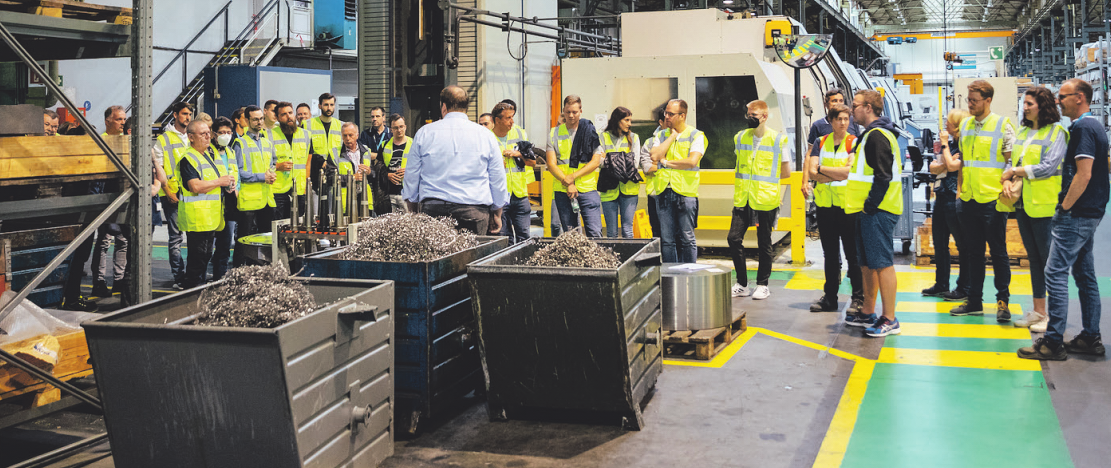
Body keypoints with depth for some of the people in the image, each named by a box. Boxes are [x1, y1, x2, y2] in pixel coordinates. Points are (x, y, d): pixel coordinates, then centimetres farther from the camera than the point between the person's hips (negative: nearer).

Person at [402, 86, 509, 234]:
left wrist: (412, 212, 22)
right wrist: (497, 215, 19)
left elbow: (411, 177, 12)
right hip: (474, 211, 0)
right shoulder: (486, 135, 6)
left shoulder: (424, 133, 7)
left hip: (433, 210, 1)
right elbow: (498, 180, 10)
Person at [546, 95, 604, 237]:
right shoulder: (554, 134, 8)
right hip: (563, 191, 1)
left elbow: (596, 161, -1)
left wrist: (573, 176, -11)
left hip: (588, 189, -1)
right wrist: (568, 183, -11)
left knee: (595, 233, -8)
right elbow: (551, 164, 2)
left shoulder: (591, 132, 5)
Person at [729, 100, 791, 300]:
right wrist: (748, 179, 9)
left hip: (766, 199, -4)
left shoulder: (779, 140, -3)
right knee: (734, 238, -4)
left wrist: (765, 178, 1)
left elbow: (786, 172, 2)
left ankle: (763, 285, 17)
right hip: (743, 199, 4)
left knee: (764, 243, 4)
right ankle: (742, 284, 8)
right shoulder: (740, 137, 10)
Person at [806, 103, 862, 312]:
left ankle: (858, 298, 6)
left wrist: (822, 168, -5)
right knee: (830, 254, 11)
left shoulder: (854, 143, -1)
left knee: (853, 254, -2)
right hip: (824, 204, 4)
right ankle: (830, 297, 19)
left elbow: (850, 170, -14)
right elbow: (812, 172, -1)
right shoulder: (821, 142, 10)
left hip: (847, 204, -4)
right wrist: (839, 175, -11)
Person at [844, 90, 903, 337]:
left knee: (882, 263, -8)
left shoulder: (876, 135, -15)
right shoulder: (873, 134, 19)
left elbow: (883, 175, -21)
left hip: (877, 212, -11)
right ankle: (868, 314, 26)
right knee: (867, 264, 16)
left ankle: (889, 319, -4)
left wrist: (871, 204, -19)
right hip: (870, 211, 11)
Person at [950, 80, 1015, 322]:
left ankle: (1003, 300, 9)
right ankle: (974, 301, 18)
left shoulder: (1002, 125, -6)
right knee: (973, 251, 11)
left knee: (998, 251, 1)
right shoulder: (965, 125, 11)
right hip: (969, 199, 6)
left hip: (993, 199, -5)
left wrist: (1006, 190, -15)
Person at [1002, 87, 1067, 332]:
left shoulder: (1056, 132, -7)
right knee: (1034, 258, 12)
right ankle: (1038, 311, 20)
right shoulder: (1023, 132, 15)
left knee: (1049, 259, -4)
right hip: (1023, 204, 7)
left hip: (1045, 205, -7)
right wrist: (1008, 180, -4)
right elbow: (1013, 161, 16)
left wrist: (1016, 171, -8)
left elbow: (1048, 167, -16)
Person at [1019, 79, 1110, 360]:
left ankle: (1053, 342, -8)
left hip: (1076, 215, -11)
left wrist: (1065, 207, -14)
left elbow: (1083, 175, -23)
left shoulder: (1083, 128, -16)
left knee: (1055, 273, -9)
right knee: (1085, 274, 13)